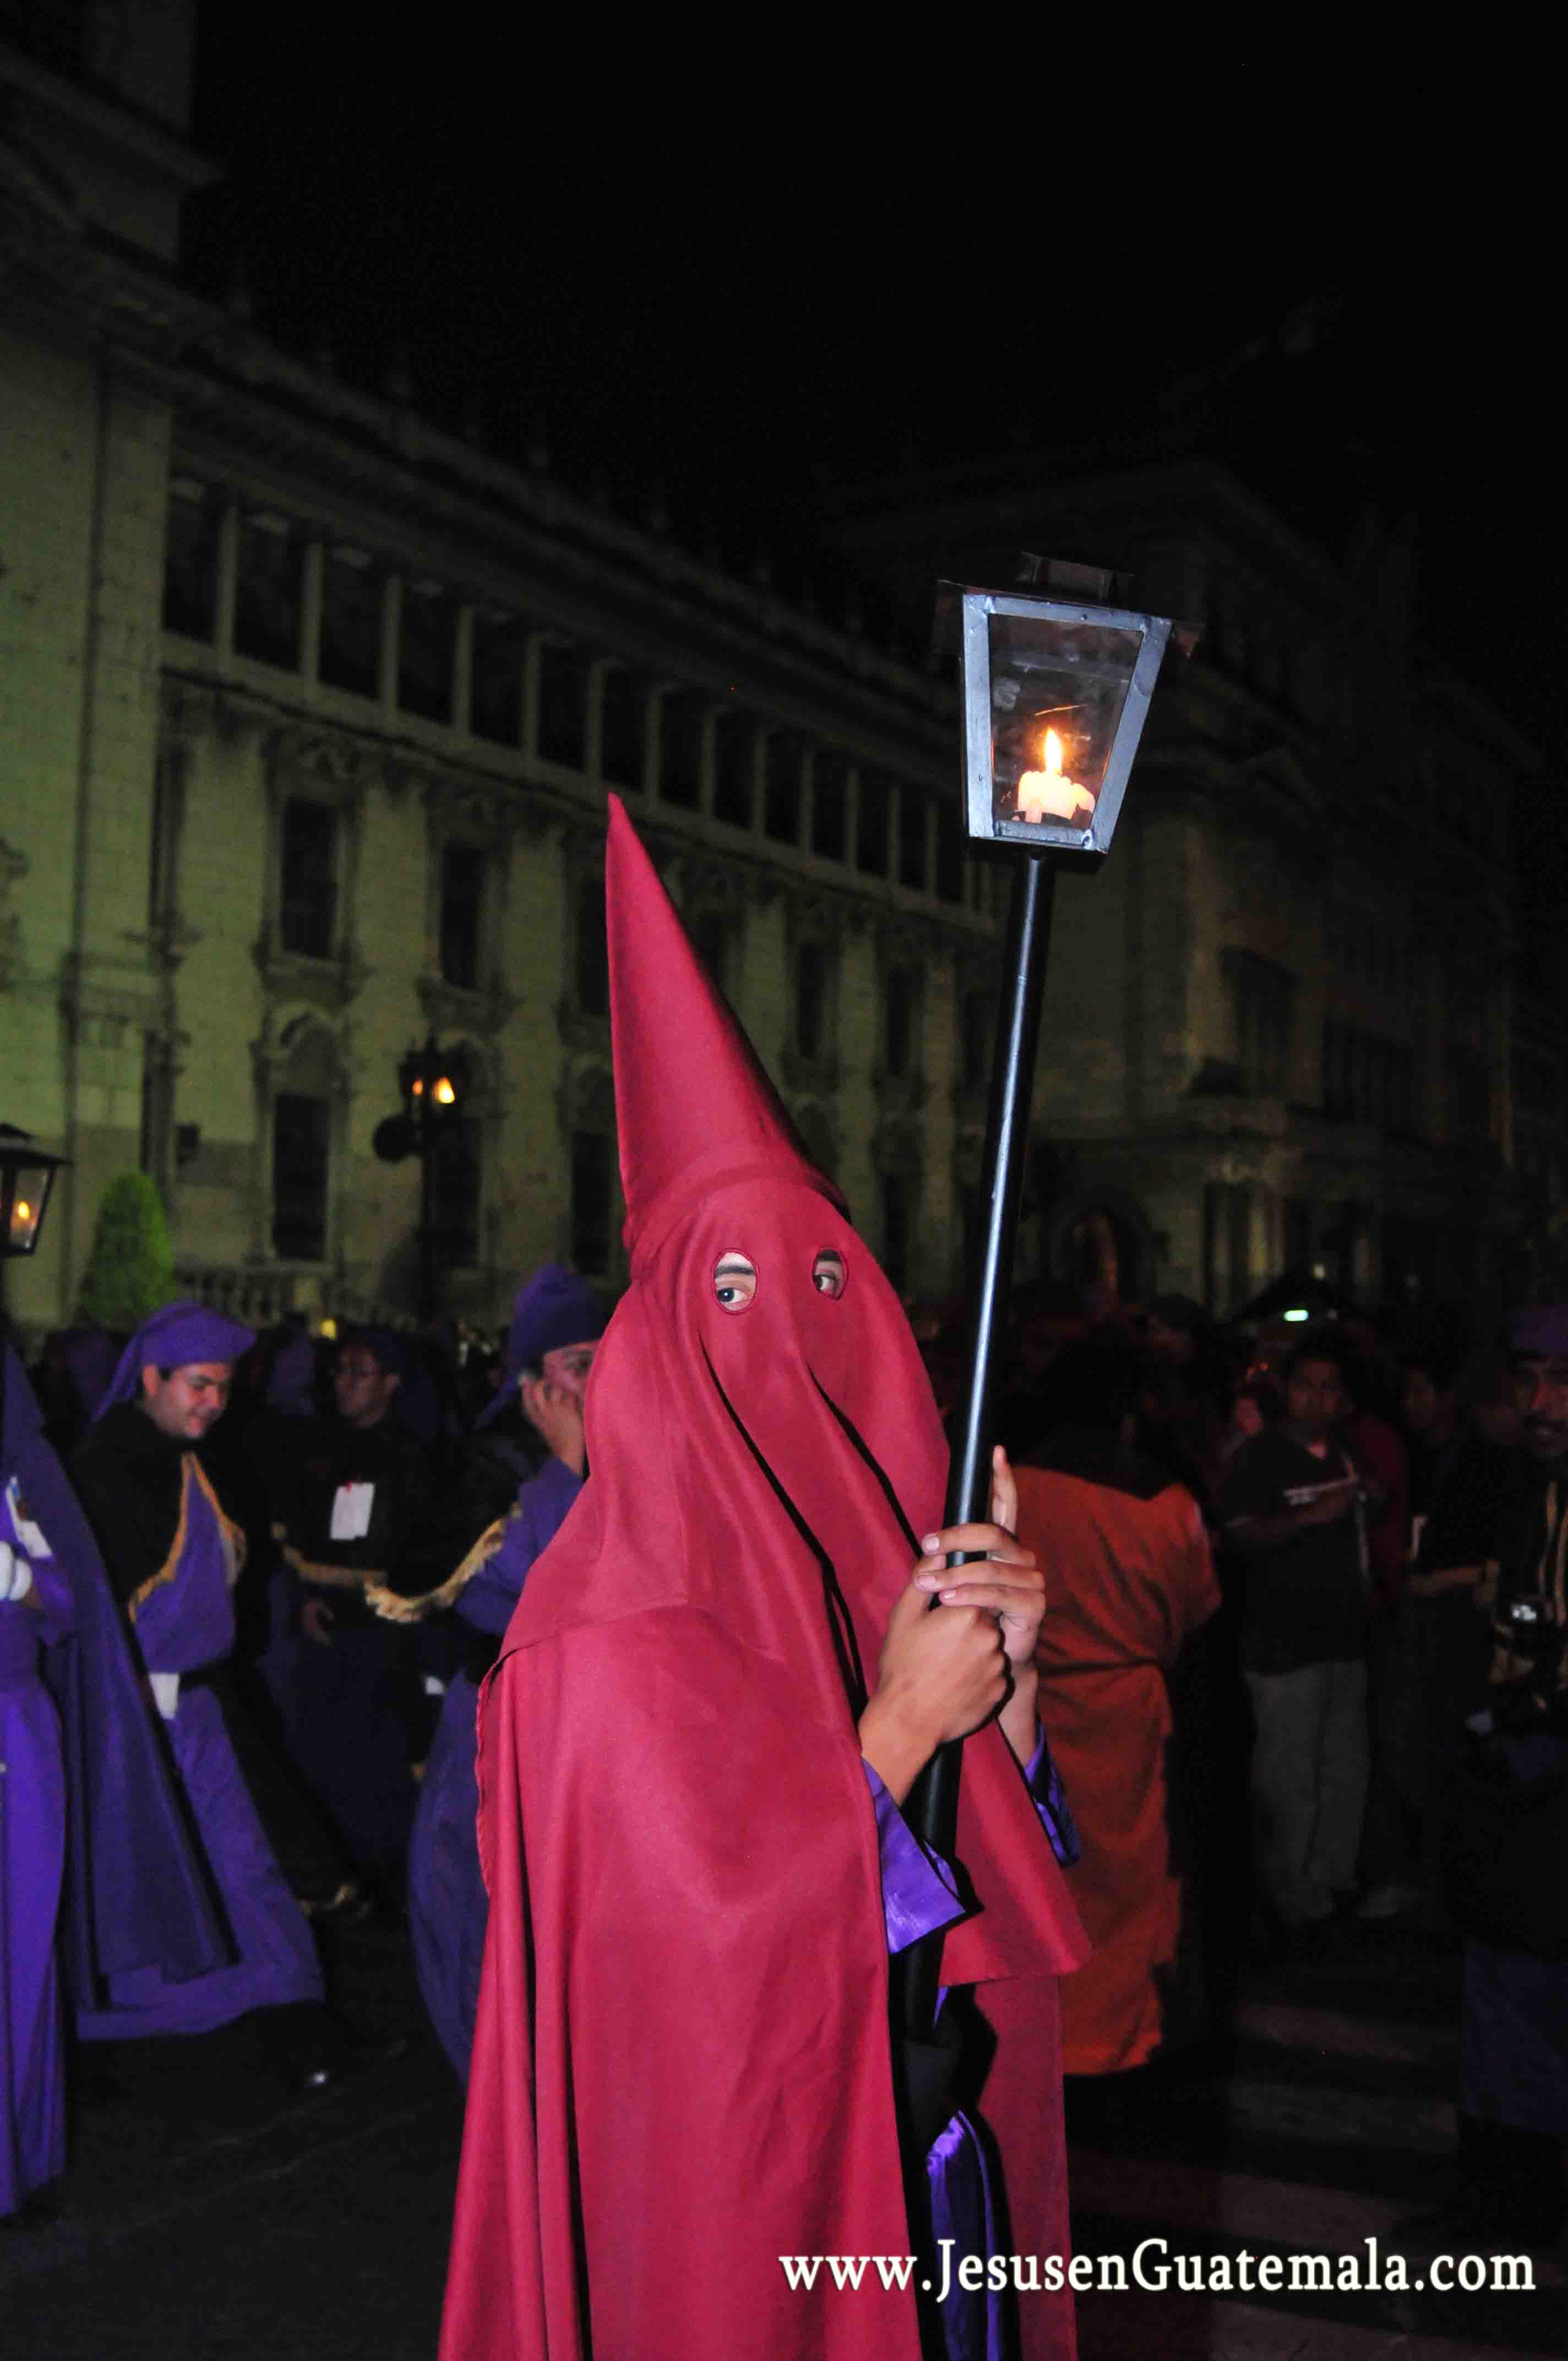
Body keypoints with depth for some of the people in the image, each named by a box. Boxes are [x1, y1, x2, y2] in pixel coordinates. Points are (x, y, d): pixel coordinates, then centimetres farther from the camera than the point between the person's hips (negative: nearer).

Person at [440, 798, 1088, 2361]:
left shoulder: (887, 1565, 1)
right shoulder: (613, 1640, -18)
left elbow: (1007, 1891, 4)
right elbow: (722, 1939, -23)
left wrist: (1010, 1675, -12)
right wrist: (903, 1722, -18)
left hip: (933, 2164, 6)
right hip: (737, 2200, -6)